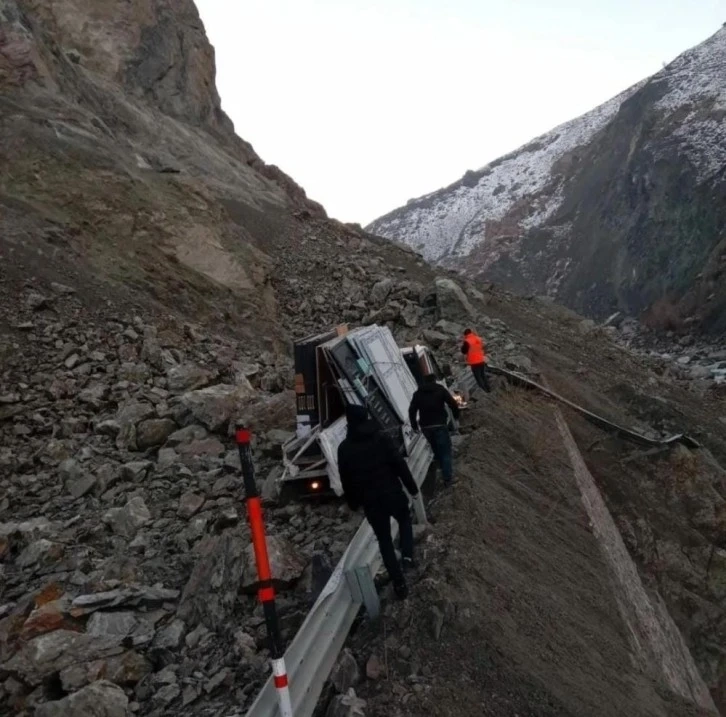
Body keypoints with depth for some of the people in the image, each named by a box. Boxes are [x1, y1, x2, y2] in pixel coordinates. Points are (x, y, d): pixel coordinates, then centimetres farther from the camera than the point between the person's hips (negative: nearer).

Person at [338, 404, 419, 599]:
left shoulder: (344, 448, -3)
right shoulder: (381, 438, -8)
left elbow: (346, 480, 3)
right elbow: (399, 464, -8)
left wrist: (353, 502, 15)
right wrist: (411, 486, 3)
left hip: (370, 501, 1)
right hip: (392, 493, -1)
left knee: (384, 540, 13)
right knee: (405, 520, 29)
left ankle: (399, 583, 13)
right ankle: (407, 556, 9)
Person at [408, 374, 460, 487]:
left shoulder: (418, 393, 11)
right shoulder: (440, 390, 2)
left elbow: (412, 410, 5)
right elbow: (453, 404, -4)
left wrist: (414, 425, 12)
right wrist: (456, 415, 13)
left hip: (425, 426, 4)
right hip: (439, 424, -4)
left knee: (436, 449, 22)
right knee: (445, 451, 1)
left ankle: (445, 473, 34)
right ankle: (448, 478, -5)